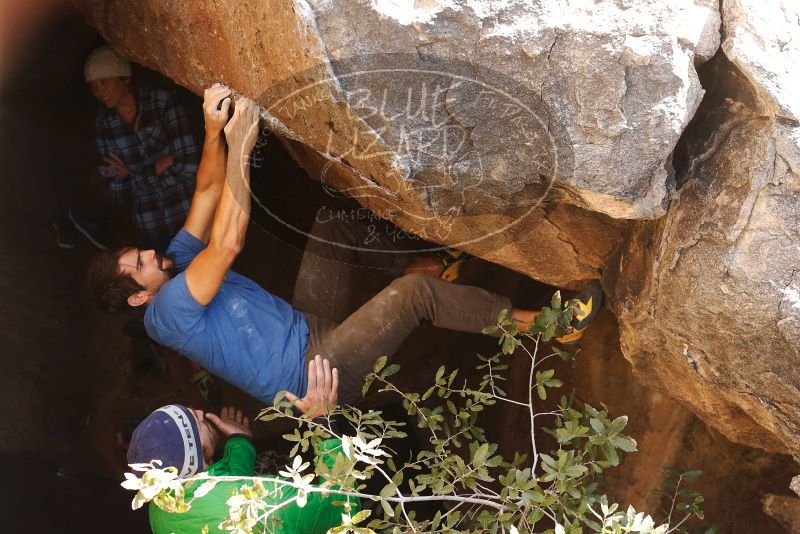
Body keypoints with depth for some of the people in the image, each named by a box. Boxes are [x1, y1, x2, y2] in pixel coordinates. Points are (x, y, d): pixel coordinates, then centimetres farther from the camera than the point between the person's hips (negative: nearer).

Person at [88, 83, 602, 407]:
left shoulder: (178, 262, 7)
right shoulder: (167, 310, -21)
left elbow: (208, 191, 4)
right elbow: (227, 244, -32)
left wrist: (213, 127, -13)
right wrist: (239, 147, -32)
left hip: (308, 326, 10)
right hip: (314, 373, -10)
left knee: (332, 229, 9)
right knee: (415, 293, -21)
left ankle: (417, 264, 17)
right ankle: (531, 320, -7)